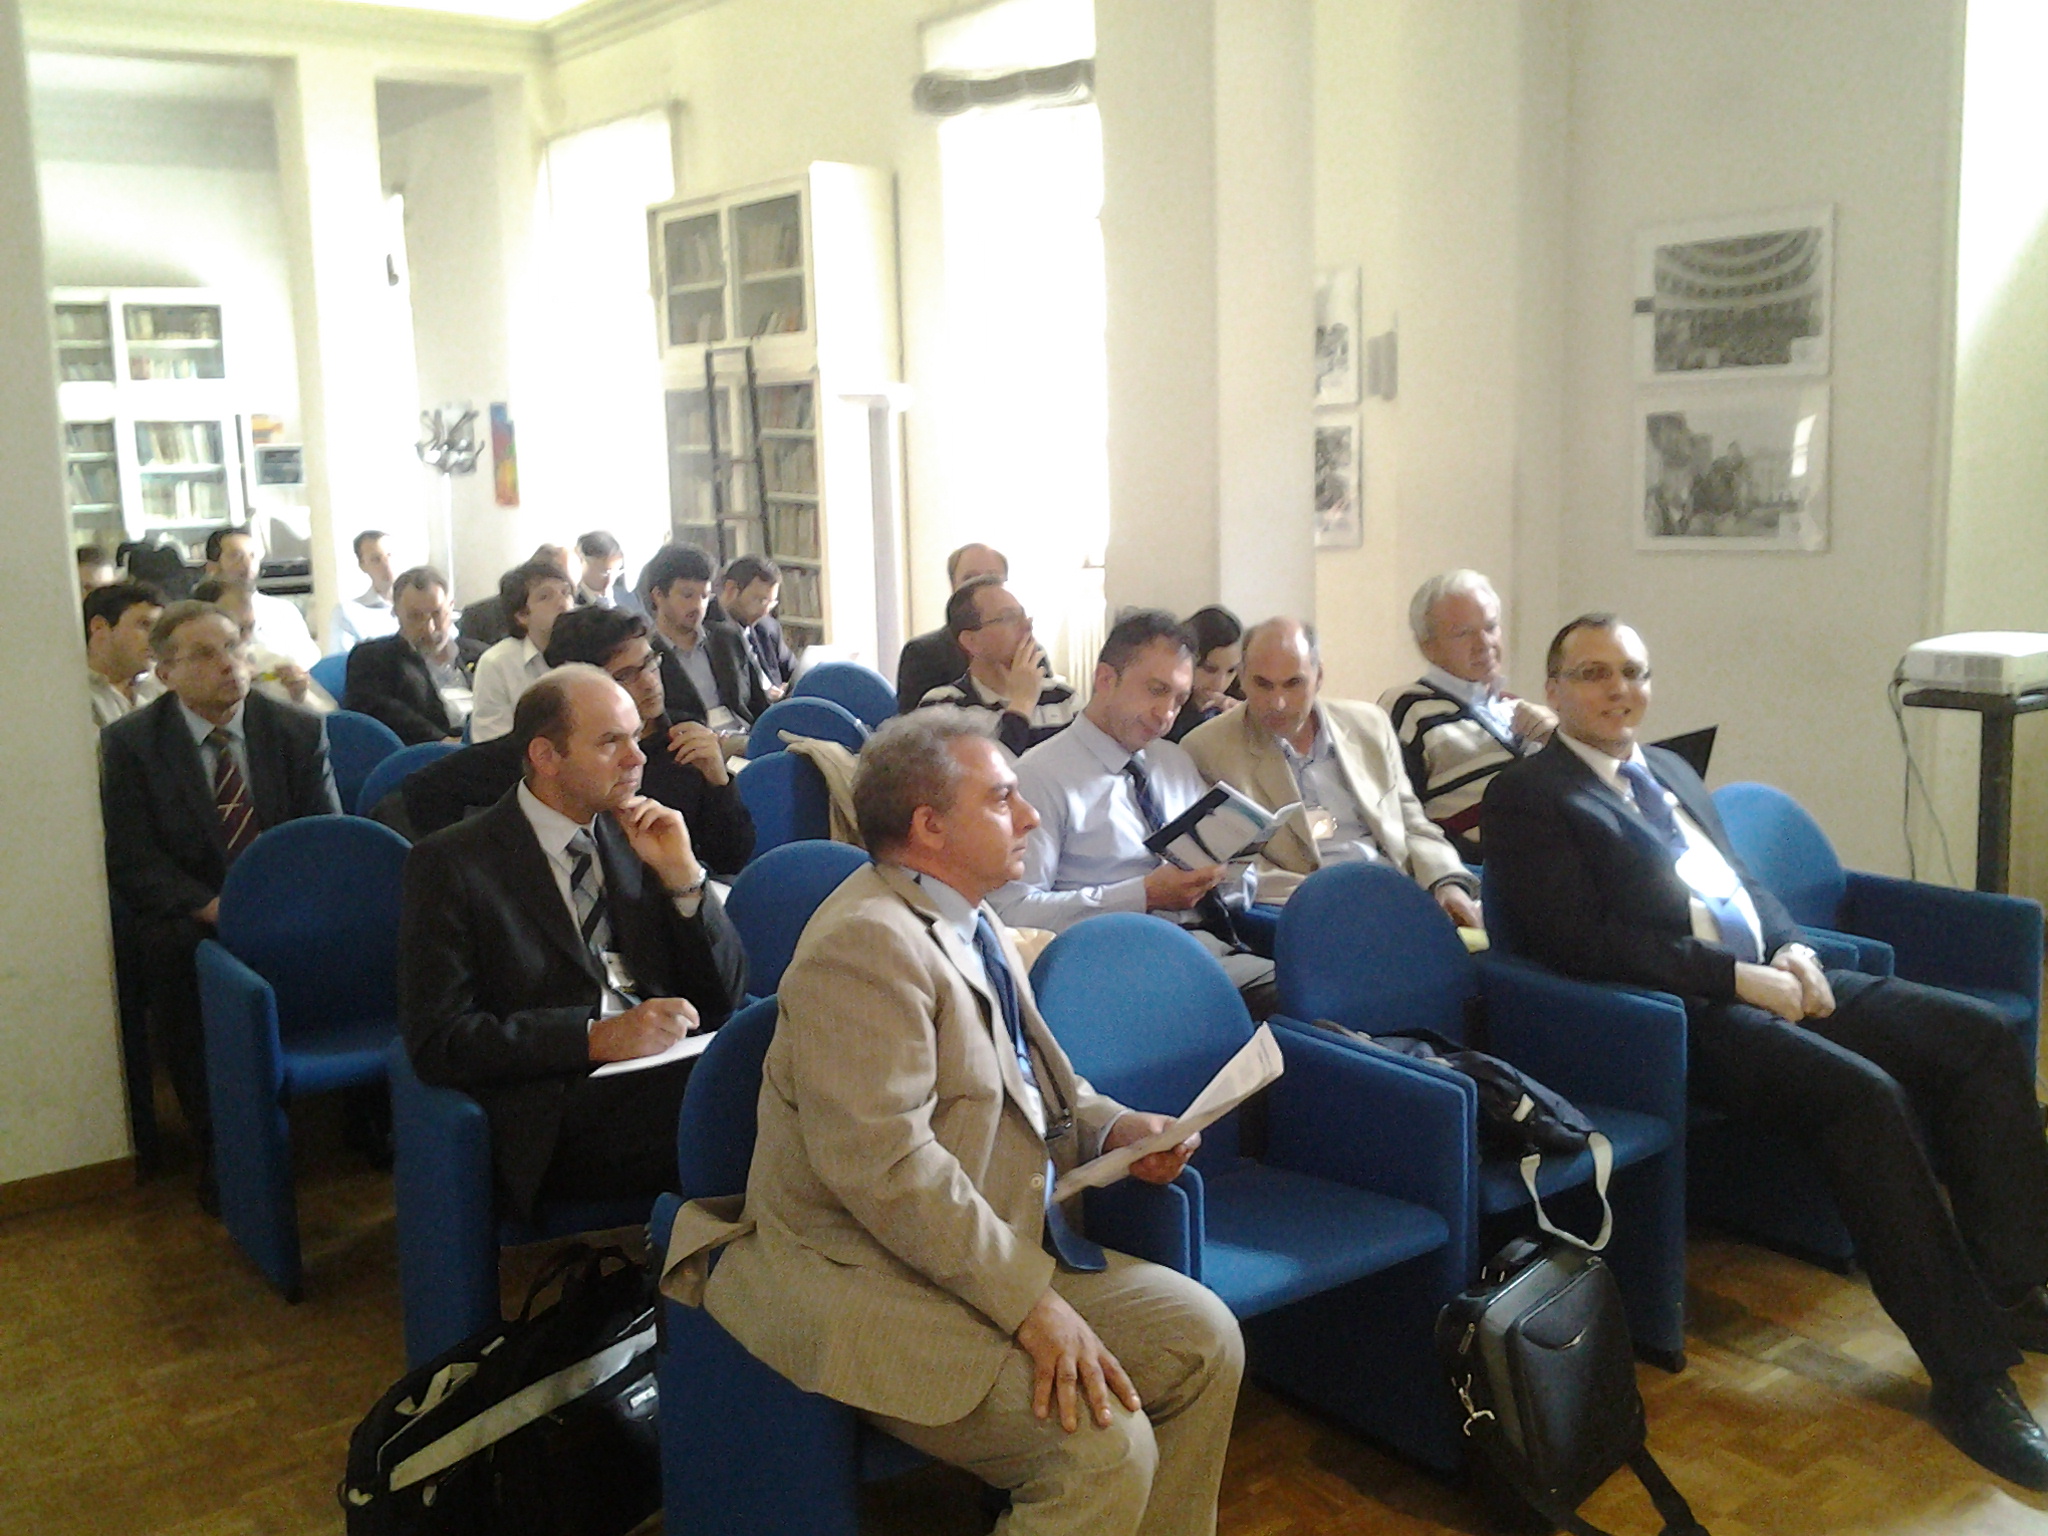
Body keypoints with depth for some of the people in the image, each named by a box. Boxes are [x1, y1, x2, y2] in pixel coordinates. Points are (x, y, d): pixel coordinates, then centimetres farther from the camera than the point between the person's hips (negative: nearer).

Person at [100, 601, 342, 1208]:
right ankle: (219, 1150, -12)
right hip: (190, 921, -1)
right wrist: (209, 907, -21)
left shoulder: (301, 732, 6)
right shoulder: (129, 742, 2)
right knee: (173, 952, -31)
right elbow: (130, 860, -4)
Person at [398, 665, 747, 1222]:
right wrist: (596, 1037, -16)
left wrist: (682, 876, 1)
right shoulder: (451, 864, 3)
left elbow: (723, 1002, 16)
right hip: (552, 1120, -5)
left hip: (666, 1074, 5)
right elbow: (436, 1041, -7)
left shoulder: (638, 840, 18)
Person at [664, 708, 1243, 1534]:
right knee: (1106, 1449, -22)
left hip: (1003, 1247, 10)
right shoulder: (865, 942, -20)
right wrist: (1033, 1303, -25)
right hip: (869, 1281, -10)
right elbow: (885, 1165, -27)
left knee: (1204, 1341, 2)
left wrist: (1112, 1126, 3)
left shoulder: (971, 923, 11)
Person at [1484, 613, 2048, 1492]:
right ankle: (1970, 1377, -19)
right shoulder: (1529, 795, -5)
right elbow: (1579, 942, -15)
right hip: (1686, 1013, -9)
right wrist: (1740, 978, -16)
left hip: (1767, 978, 9)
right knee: (1865, 1096, -29)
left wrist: (1791, 948, 1)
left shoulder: (1670, 771, 22)